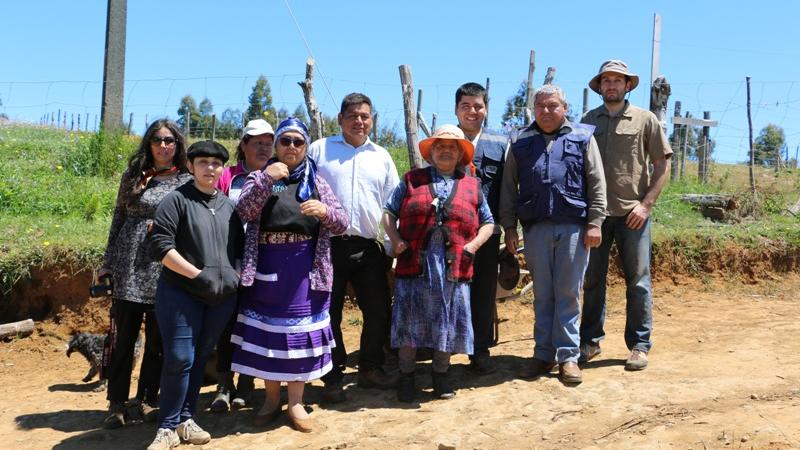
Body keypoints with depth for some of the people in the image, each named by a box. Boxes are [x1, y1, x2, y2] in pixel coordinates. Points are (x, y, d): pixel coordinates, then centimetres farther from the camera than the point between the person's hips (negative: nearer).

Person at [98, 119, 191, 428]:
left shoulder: (187, 181, 3)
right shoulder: (133, 176, 7)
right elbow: (119, 220, 10)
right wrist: (107, 263, 8)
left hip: (164, 271, -1)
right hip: (128, 268, 1)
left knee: (157, 340, 7)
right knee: (123, 336, 4)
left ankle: (148, 399, 21)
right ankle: (117, 403, 15)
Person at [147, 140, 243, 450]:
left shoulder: (229, 206, 13)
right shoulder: (177, 200, -4)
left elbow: (240, 247, 21)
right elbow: (160, 245, -13)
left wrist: (235, 274, 2)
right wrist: (197, 275, -17)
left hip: (221, 296, 5)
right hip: (181, 293, -5)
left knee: (200, 359, 11)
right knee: (179, 359, -8)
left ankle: (185, 418, 24)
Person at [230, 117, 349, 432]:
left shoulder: (316, 181, 8)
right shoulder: (260, 177, 6)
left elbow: (342, 223, 2)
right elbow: (243, 211, -11)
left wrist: (325, 211, -19)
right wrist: (266, 179, -20)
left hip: (303, 269, 0)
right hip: (265, 267, 0)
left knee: (300, 331, 3)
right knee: (267, 330, 7)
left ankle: (296, 402, 16)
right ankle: (271, 398, 23)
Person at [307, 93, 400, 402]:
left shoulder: (381, 156, 15)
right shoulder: (319, 150, 6)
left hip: (369, 248, 3)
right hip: (329, 245, -3)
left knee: (379, 311, 8)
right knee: (329, 314, 5)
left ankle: (370, 369, 28)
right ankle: (333, 377, 19)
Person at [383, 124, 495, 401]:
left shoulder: (472, 186, 12)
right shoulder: (411, 180, 10)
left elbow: (488, 223, 15)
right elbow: (389, 212, 8)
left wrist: (473, 246, -1)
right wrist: (396, 240, -8)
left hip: (453, 269, 1)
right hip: (414, 265, -1)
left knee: (447, 324, 8)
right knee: (409, 323, 4)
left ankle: (441, 376, 25)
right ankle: (406, 376, 19)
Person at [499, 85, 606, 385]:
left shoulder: (582, 138, 8)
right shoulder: (521, 143, 12)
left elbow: (597, 184, 4)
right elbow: (509, 189, 11)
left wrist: (594, 223, -4)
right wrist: (509, 227, 5)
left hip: (573, 227, -2)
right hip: (535, 228, 2)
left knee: (569, 294, 3)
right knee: (542, 295, 8)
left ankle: (568, 356, 11)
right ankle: (544, 354, 16)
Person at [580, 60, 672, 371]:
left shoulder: (645, 120, 3)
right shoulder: (588, 120, 10)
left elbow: (662, 165, 2)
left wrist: (646, 204, -8)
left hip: (632, 213, -2)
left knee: (638, 281, 3)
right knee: (592, 279, 8)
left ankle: (639, 345, 14)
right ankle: (590, 341, 19)